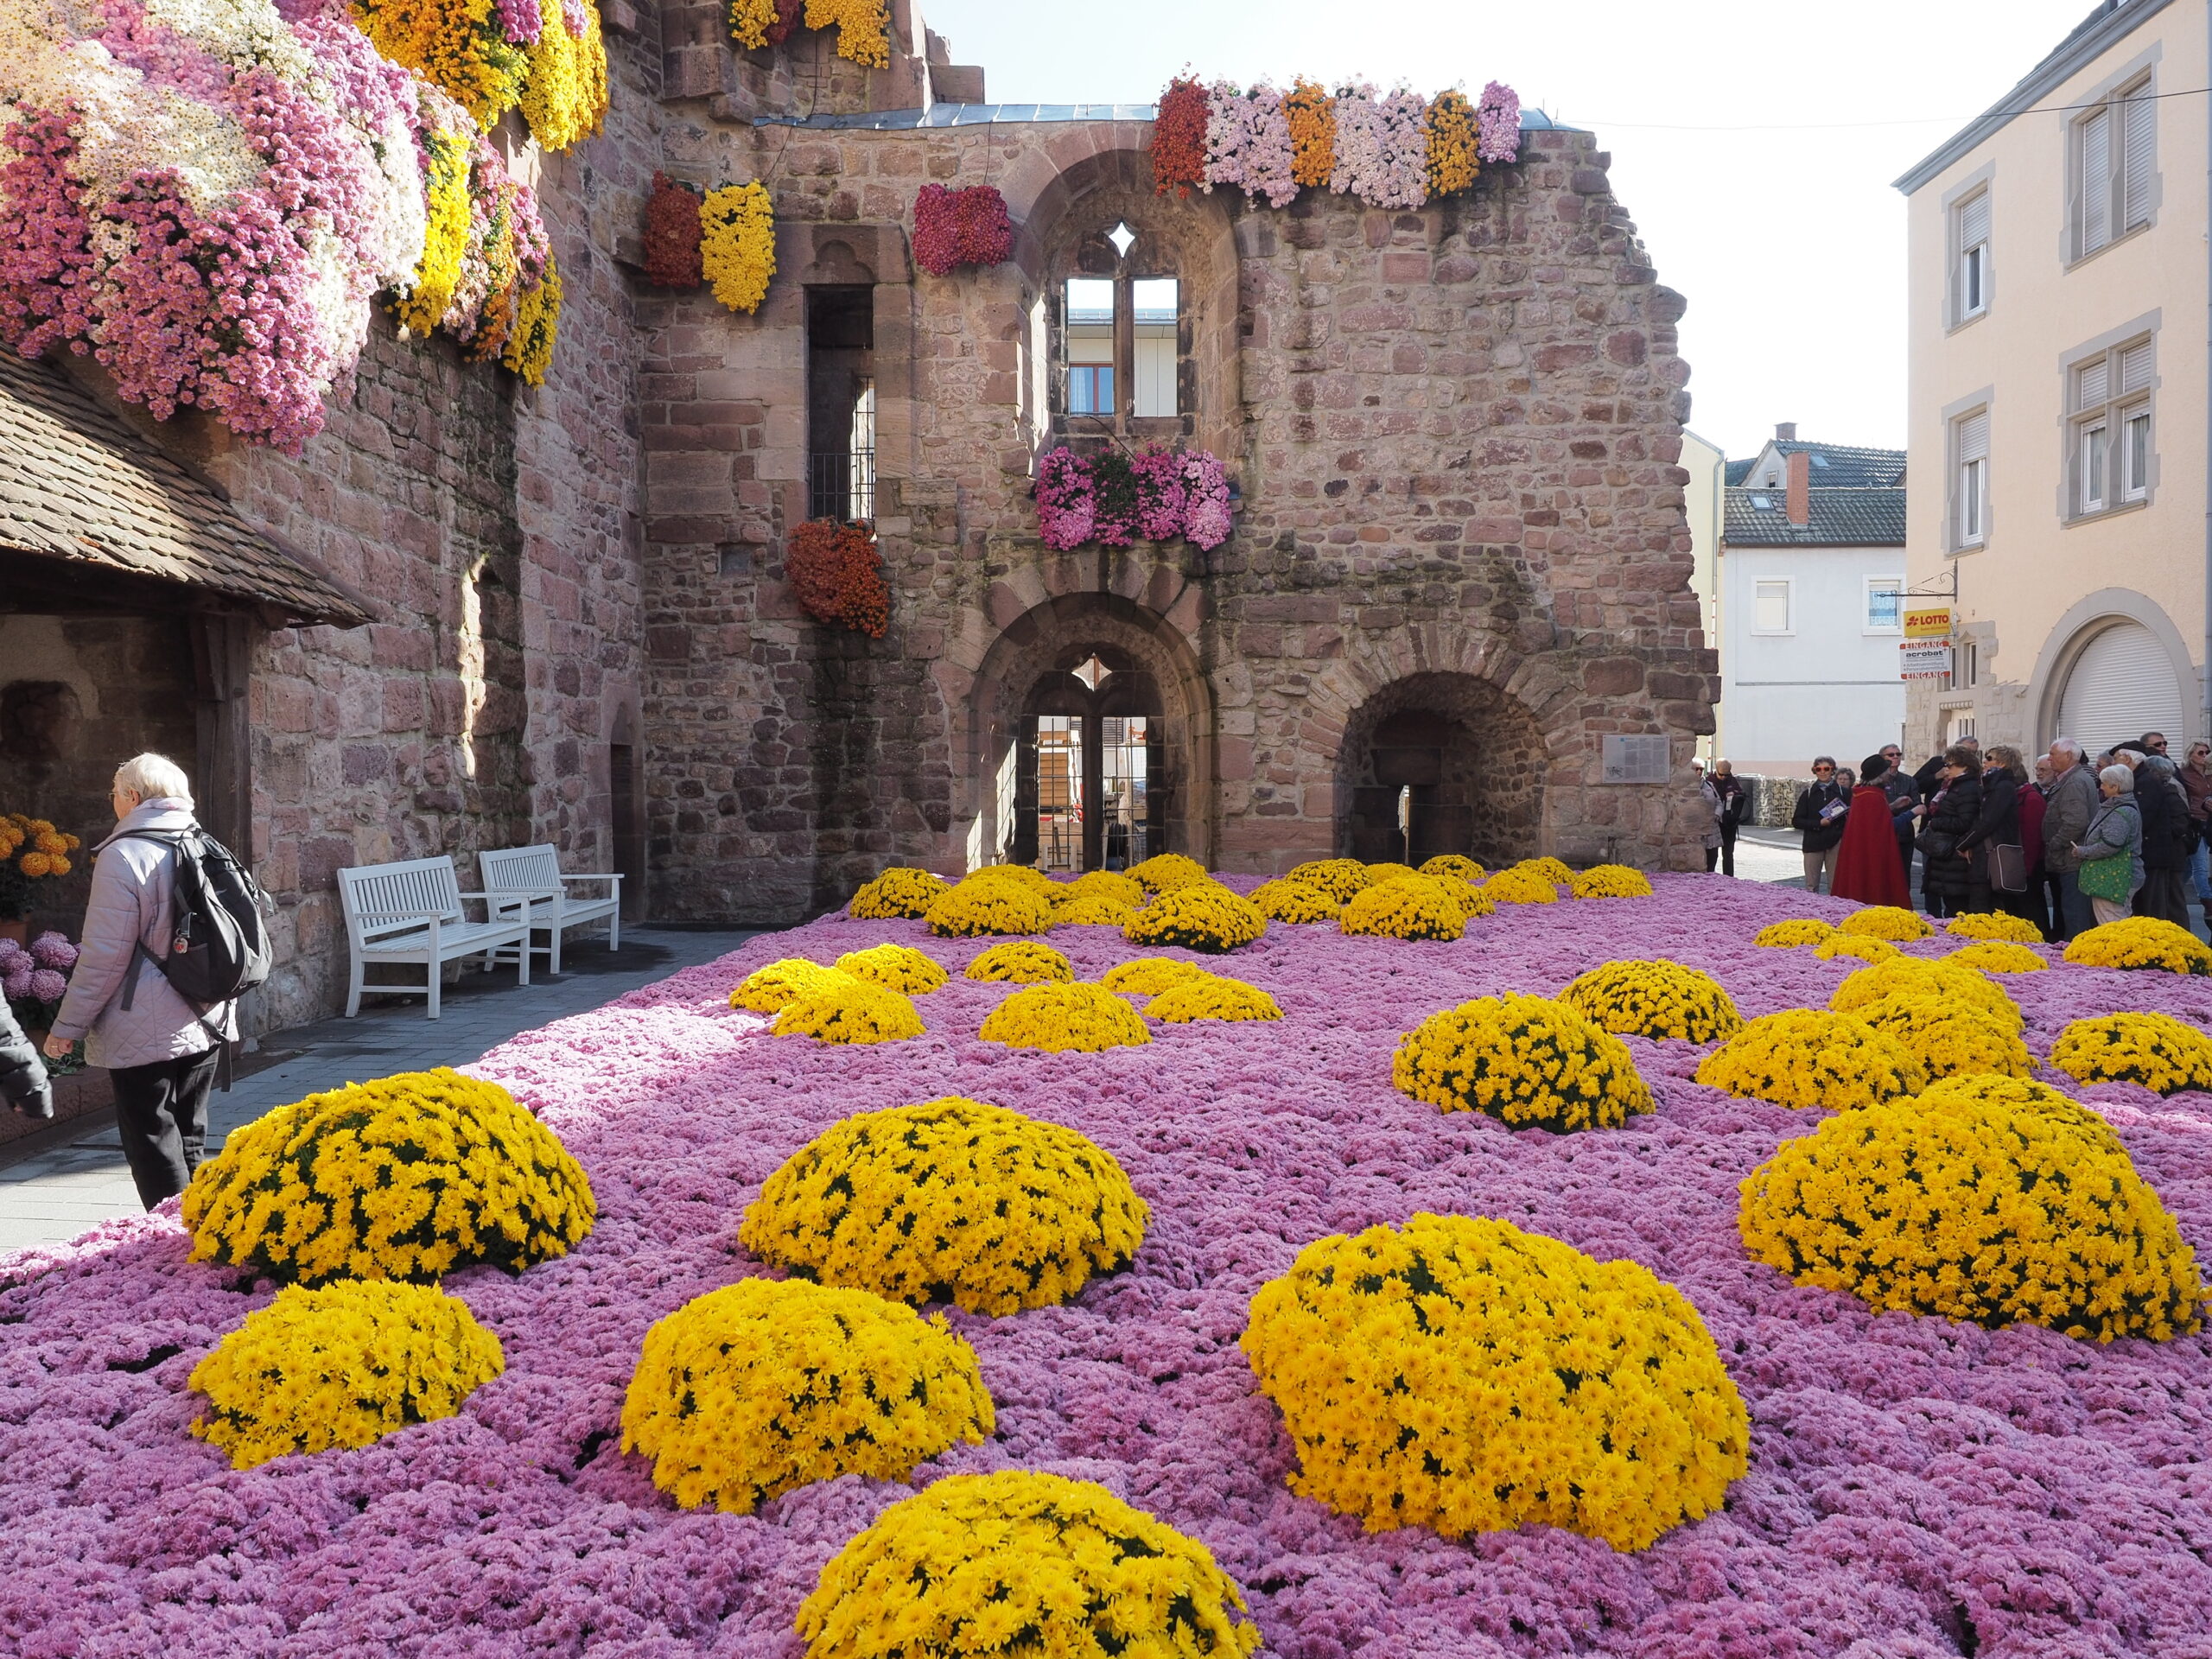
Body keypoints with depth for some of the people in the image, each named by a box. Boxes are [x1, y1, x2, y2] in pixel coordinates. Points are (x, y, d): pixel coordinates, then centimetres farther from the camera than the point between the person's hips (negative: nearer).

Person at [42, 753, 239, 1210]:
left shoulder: (124, 855, -13)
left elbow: (105, 954, -15)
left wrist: (68, 1025, -7)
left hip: (147, 1030, -7)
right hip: (207, 1021, 7)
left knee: (152, 1142, -1)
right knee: (188, 1137, 15)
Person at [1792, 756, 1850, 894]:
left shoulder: (1843, 792, 5)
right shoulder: (1808, 794, 7)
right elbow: (1796, 821, 3)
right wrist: (1818, 823, -11)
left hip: (1835, 843, -1)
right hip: (1813, 844, 1)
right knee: (1811, 887, 2)